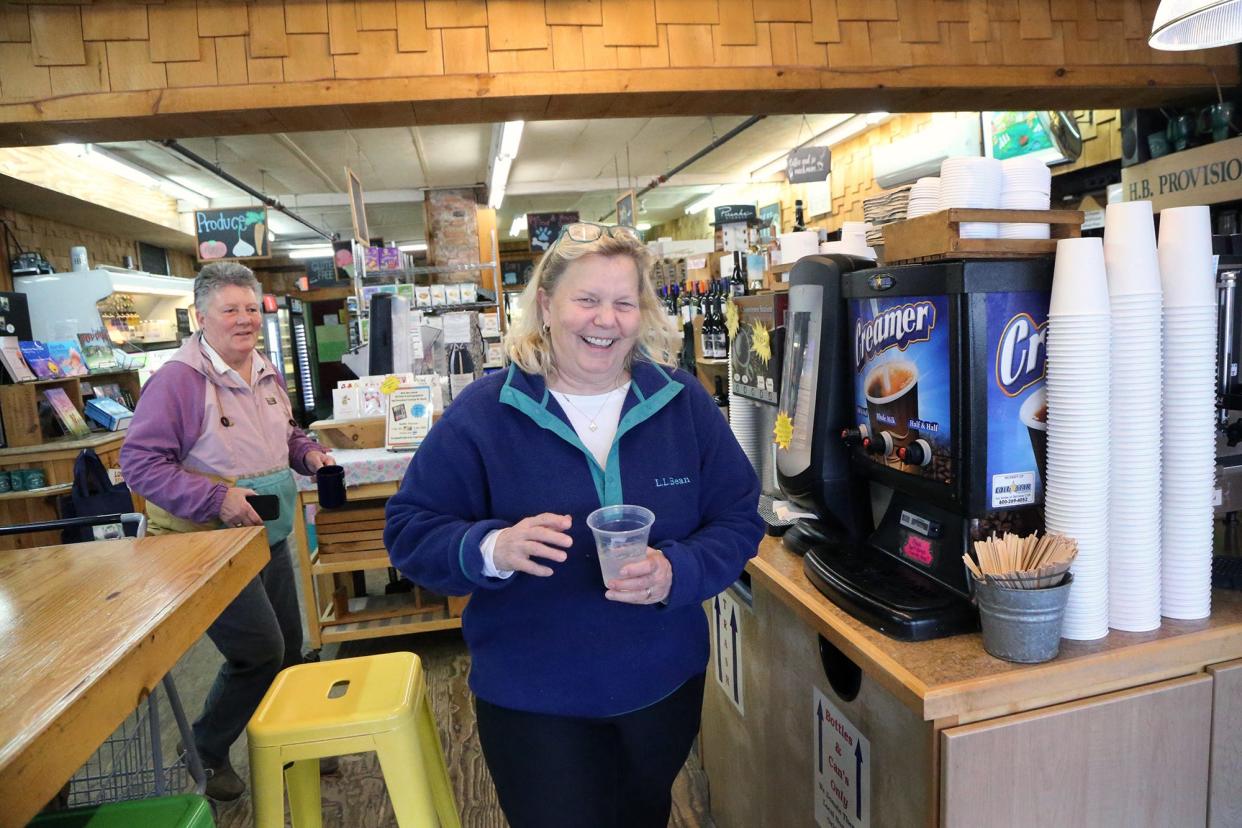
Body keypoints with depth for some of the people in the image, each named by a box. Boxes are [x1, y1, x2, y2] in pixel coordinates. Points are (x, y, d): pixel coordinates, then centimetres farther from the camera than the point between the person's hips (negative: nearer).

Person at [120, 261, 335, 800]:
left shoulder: (267, 375, 6)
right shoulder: (178, 379, -18)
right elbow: (140, 462, -20)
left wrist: (310, 454, 1)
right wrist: (217, 498, -27)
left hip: (270, 541, 8)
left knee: (289, 649, 17)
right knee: (259, 654, -5)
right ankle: (204, 753, 22)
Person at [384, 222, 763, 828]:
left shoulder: (684, 402, -7)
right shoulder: (483, 412, -13)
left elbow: (739, 520, -4)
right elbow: (410, 531, -9)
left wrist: (676, 571, -24)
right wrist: (491, 549, -30)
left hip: (667, 688, 4)